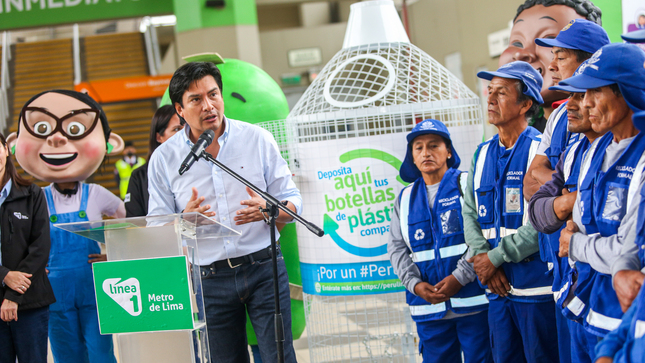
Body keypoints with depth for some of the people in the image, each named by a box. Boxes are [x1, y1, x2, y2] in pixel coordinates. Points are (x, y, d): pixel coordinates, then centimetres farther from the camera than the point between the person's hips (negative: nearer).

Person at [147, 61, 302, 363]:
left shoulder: (257, 139, 2)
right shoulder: (164, 158, 2)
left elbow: (292, 202, 4)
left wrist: (267, 210, -19)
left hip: (263, 268, -1)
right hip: (209, 279, 1)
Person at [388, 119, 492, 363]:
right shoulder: (406, 198, 15)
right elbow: (397, 247, 11)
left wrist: (459, 278, -17)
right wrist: (415, 284, -6)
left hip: (472, 302, -4)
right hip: (428, 306, 4)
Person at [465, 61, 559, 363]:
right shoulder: (482, 155, 13)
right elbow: (470, 216, 12)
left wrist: (496, 256, -13)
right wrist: (482, 258, -5)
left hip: (538, 286, -6)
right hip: (497, 288, 6)